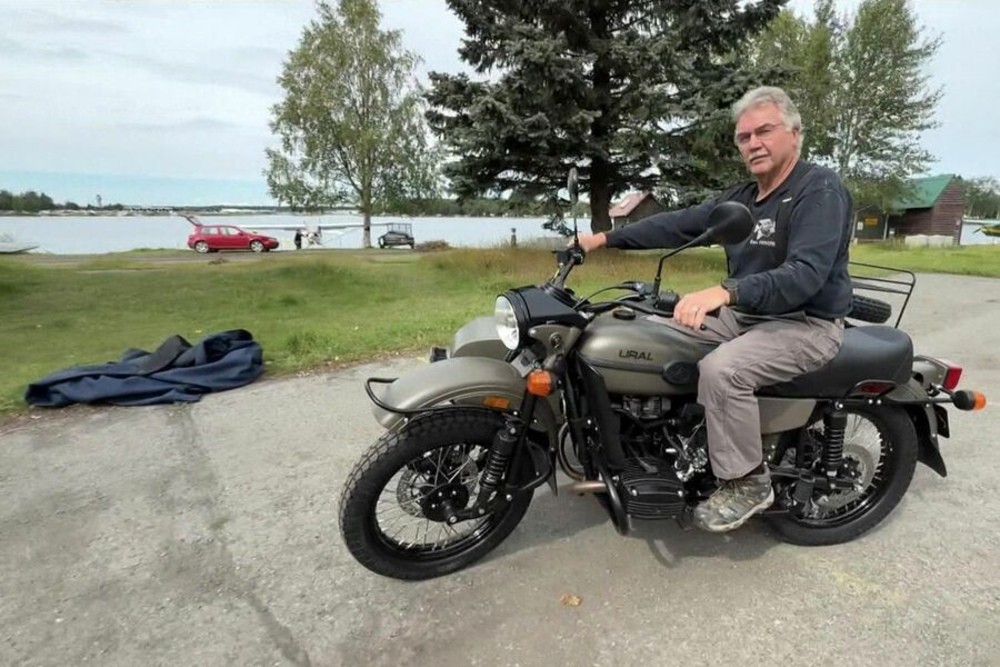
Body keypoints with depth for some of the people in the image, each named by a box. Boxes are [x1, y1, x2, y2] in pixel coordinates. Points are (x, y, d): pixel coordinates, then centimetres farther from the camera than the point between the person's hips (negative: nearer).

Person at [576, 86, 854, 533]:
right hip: (745, 314, 8)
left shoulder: (820, 189, -15)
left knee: (721, 369, -34)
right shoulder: (740, 198, 10)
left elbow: (805, 274, -28)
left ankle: (748, 483, -12)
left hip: (807, 324, -8)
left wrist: (725, 292, -42)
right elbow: (678, 224, 8)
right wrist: (605, 238, 3)